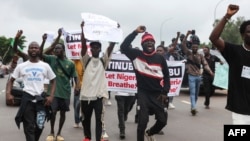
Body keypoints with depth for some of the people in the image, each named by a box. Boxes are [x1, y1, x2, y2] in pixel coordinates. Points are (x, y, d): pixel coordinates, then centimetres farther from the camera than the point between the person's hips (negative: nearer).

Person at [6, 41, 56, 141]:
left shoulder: (45, 66, 6)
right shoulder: (21, 66, 4)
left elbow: (53, 81, 11)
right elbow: (11, 80, 9)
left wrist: (51, 96, -3)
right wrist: (8, 93, -9)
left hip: (41, 98, 2)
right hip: (27, 98, -1)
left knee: (40, 126, 10)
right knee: (29, 127, -2)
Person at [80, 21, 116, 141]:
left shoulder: (103, 60, 7)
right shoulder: (86, 60, 7)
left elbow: (111, 46, -4)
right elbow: (83, 44, -7)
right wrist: (83, 29, -17)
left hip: (99, 94, -1)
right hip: (86, 94, 1)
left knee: (99, 119, -3)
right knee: (86, 118, 14)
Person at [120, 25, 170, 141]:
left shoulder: (160, 58, 5)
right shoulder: (137, 55, -1)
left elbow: (166, 76, 9)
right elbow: (123, 47, -16)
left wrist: (165, 92, -1)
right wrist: (135, 32, -15)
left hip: (158, 94, 3)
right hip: (143, 93, -3)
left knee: (162, 120, 6)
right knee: (143, 121, -9)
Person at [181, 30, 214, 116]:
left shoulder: (200, 56, 7)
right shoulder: (188, 53, 0)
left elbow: (205, 64, -3)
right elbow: (183, 45, -13)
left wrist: (210, 72, -20)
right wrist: (187, 35, -23)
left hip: (199, 76, 4)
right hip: (191, 76, -4)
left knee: (196, 93, 12)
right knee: (192, 92, -13)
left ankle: (193, 107, 24)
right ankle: (193, 108, -25)